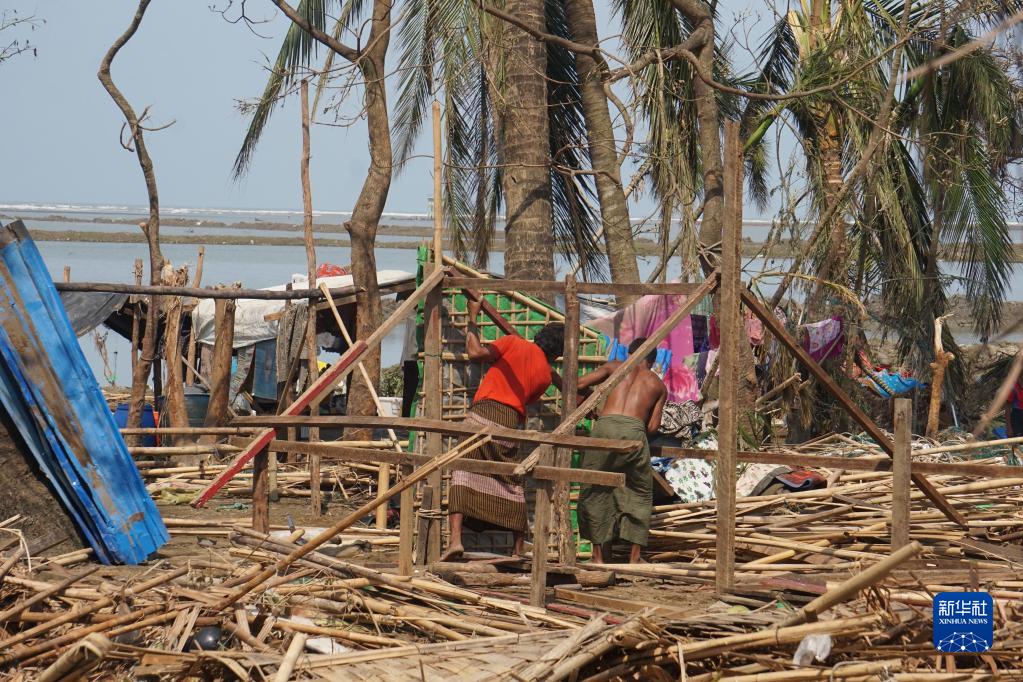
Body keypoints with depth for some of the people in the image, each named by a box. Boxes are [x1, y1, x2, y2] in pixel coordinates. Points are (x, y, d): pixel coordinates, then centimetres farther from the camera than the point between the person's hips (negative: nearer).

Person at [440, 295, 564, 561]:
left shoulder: (514, 343, 8)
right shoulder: (546, 374, 16)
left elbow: (476, 353, -3)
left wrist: (472, 318, 9)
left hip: (483, 412, -2)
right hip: (511, 422, 2)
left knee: (463, 473, -4)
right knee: (513, 484, 16)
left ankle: (455, 538, -20)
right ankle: (518, 549, 19)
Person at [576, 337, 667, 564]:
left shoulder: (616, 367, 23)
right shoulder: (658, 385, 24)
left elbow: (577, 385, 19)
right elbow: (653, 426, 16)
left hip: (605, 426, 0)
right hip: (634, 432, 0)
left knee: (594, 491, 14)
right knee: (639, 494, 18)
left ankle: (599, 556, 15)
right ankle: (634, 557, 14)